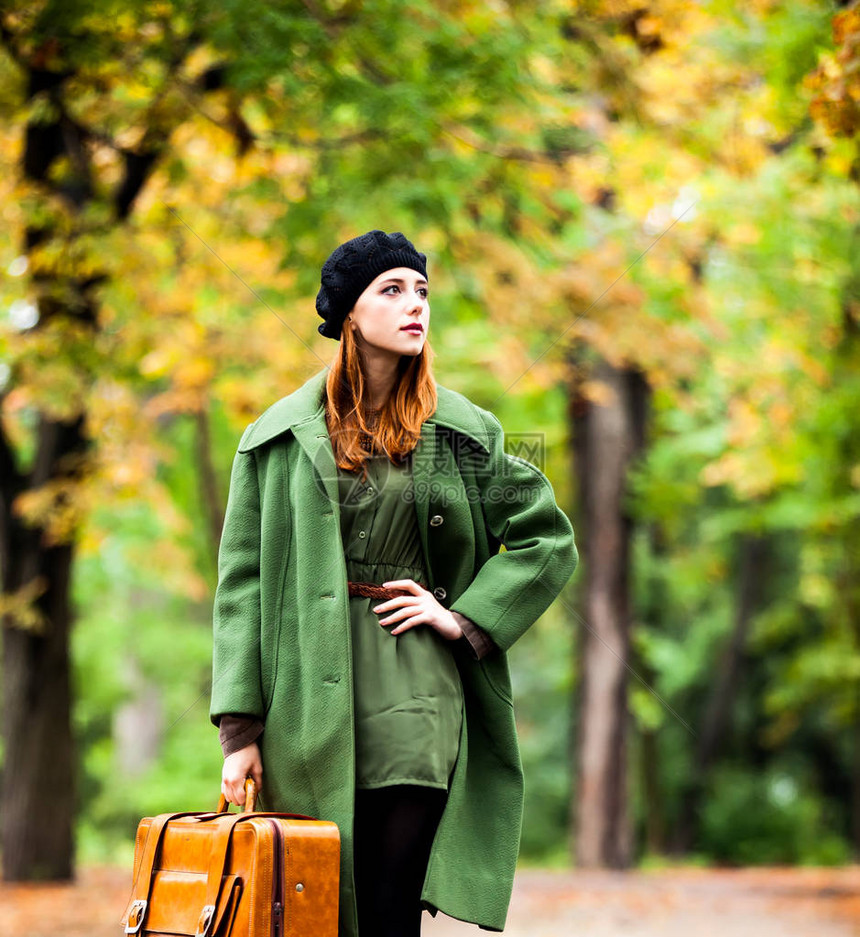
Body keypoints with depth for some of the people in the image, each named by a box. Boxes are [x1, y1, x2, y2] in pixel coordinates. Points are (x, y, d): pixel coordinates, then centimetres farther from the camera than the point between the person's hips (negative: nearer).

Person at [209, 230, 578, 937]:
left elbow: (549, 539, 14)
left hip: (418, 690, 0)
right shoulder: (282, 437, 6)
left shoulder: (463, 434, 9)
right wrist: (239, 726, -4)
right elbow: (242, 579, 3)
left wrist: (465, 617, 1)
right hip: (310, 695, 0)